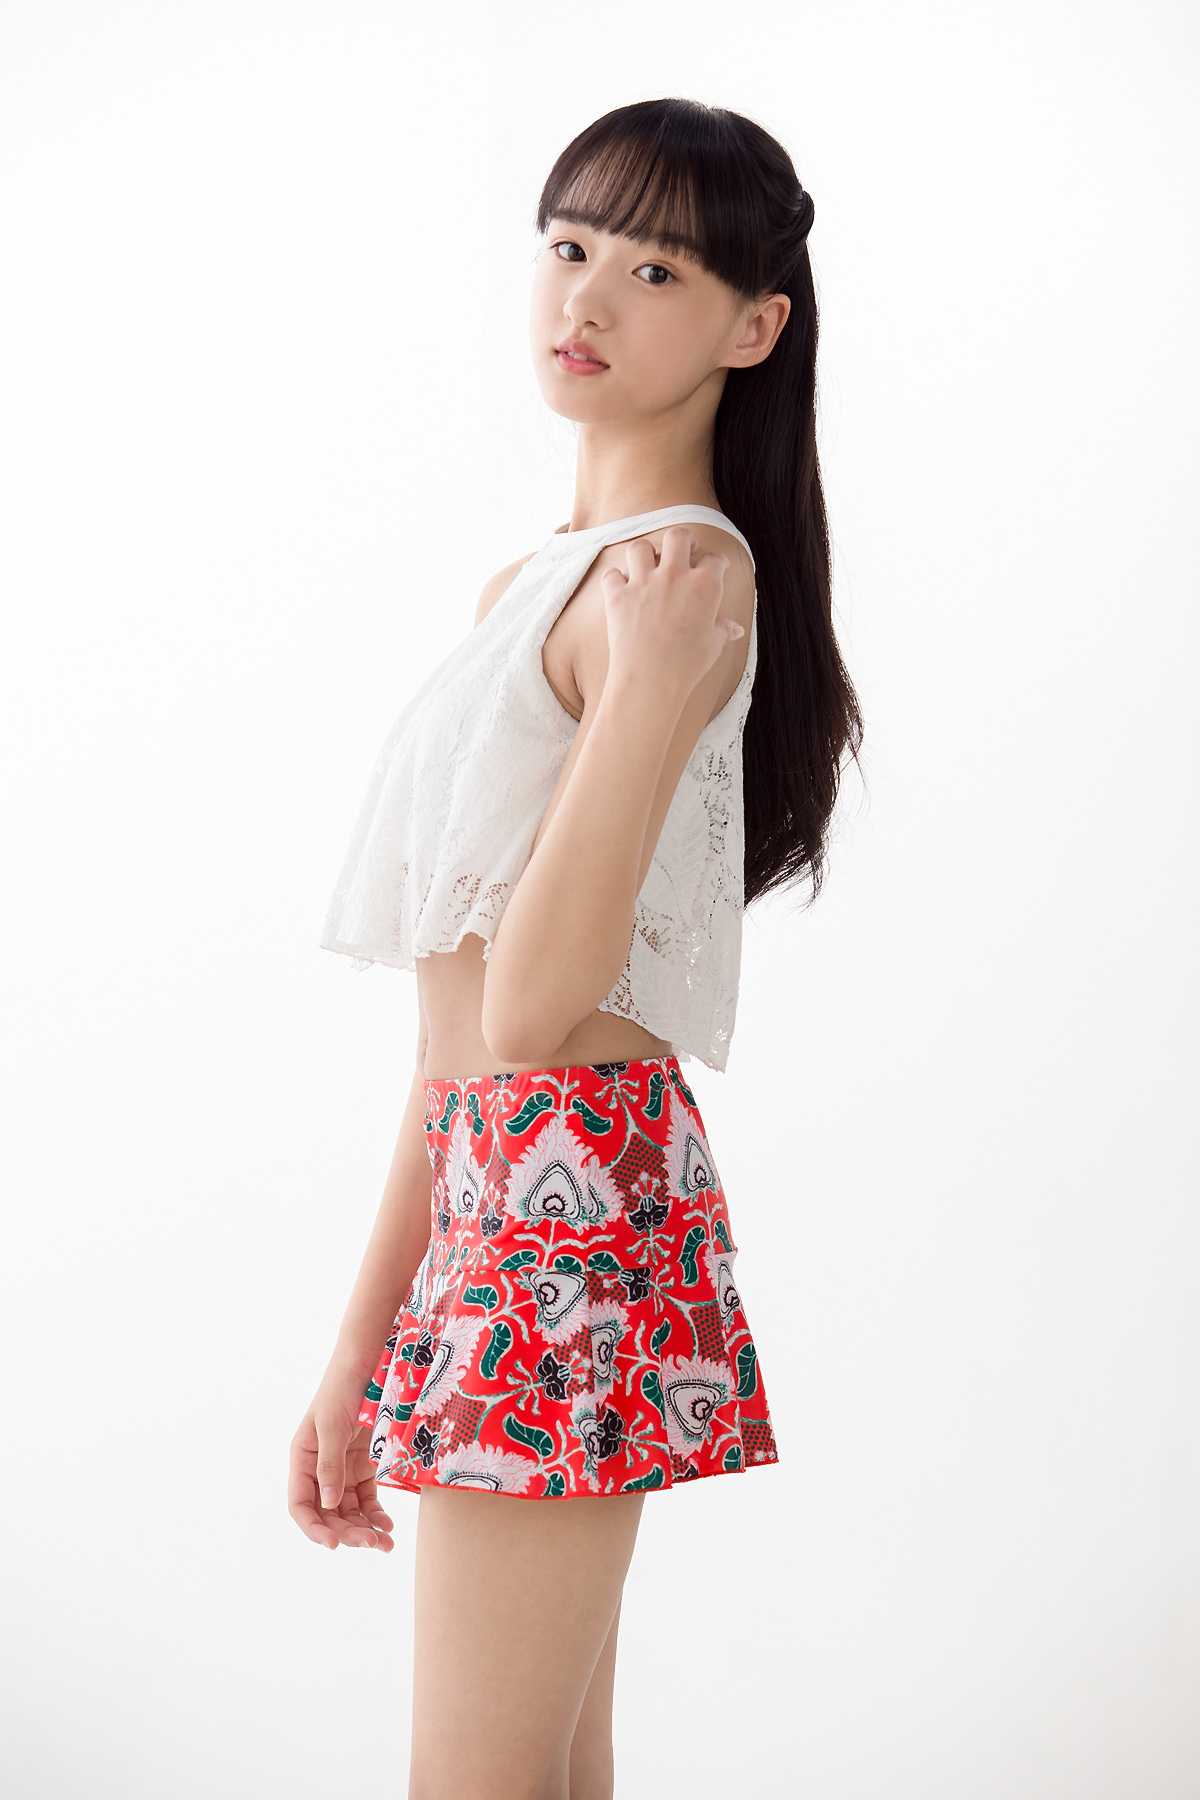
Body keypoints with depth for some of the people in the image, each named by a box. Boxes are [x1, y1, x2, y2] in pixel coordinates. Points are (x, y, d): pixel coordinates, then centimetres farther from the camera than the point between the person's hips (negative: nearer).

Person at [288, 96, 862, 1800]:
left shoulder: (688, 576, -11)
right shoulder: (535, 585, 17)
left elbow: (531, 1004, -19)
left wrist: (649, 693, -28)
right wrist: (361, 1349, 16)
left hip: (569, 1202, -10)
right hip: (506, 1183, 10)